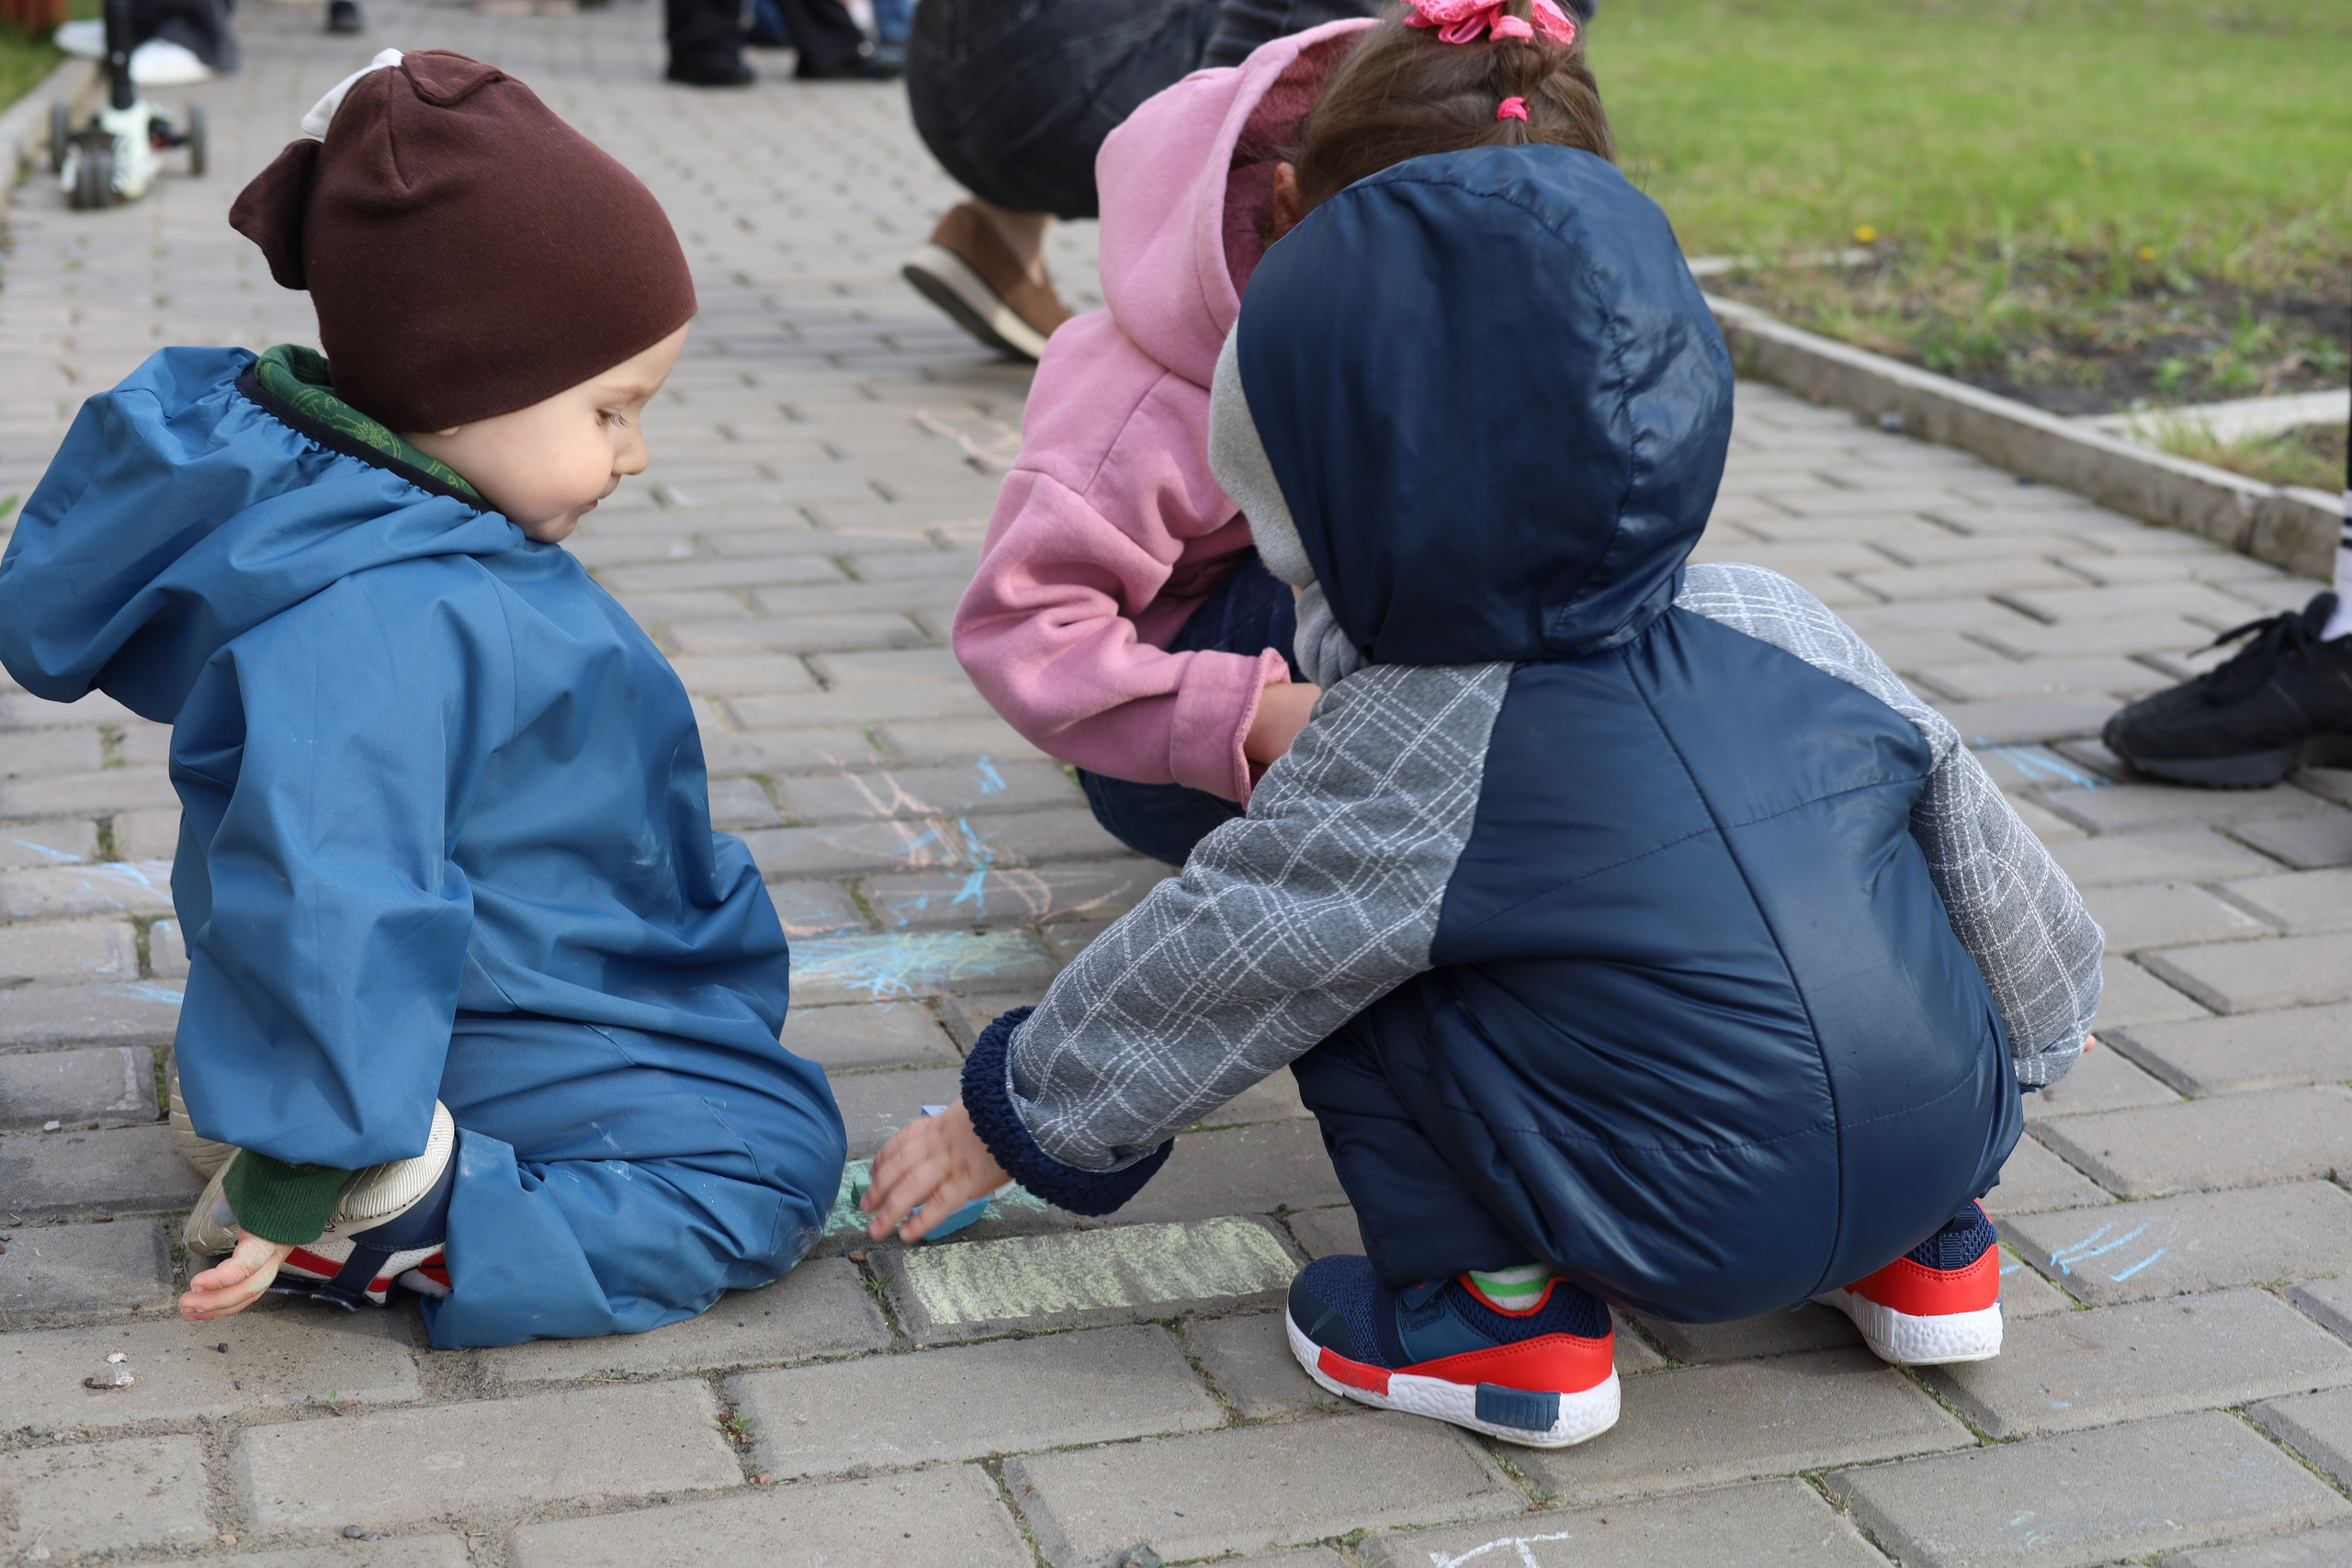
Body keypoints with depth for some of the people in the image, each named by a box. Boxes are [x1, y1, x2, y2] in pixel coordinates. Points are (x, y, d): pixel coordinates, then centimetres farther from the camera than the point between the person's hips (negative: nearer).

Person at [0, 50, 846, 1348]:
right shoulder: (380, 621, -34)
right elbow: (323, 901, -35)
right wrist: (309, 1170, -32)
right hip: (456, 1034, -11)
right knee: (772, 1158, -11)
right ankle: (378, 1228, -17)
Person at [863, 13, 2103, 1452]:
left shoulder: (1396, 769, -11)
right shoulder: (1780, 629, 1)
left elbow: (1188, 985, 0)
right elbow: (1972, 833, 12)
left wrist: (1003, 1126, 16)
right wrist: (2041, 1007, 33)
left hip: (1692, 1240, -5)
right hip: (1957, 1125, 6)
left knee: (1336, 957, 2)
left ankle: (1501, 1309, 6)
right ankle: (1930, 1249, 29)